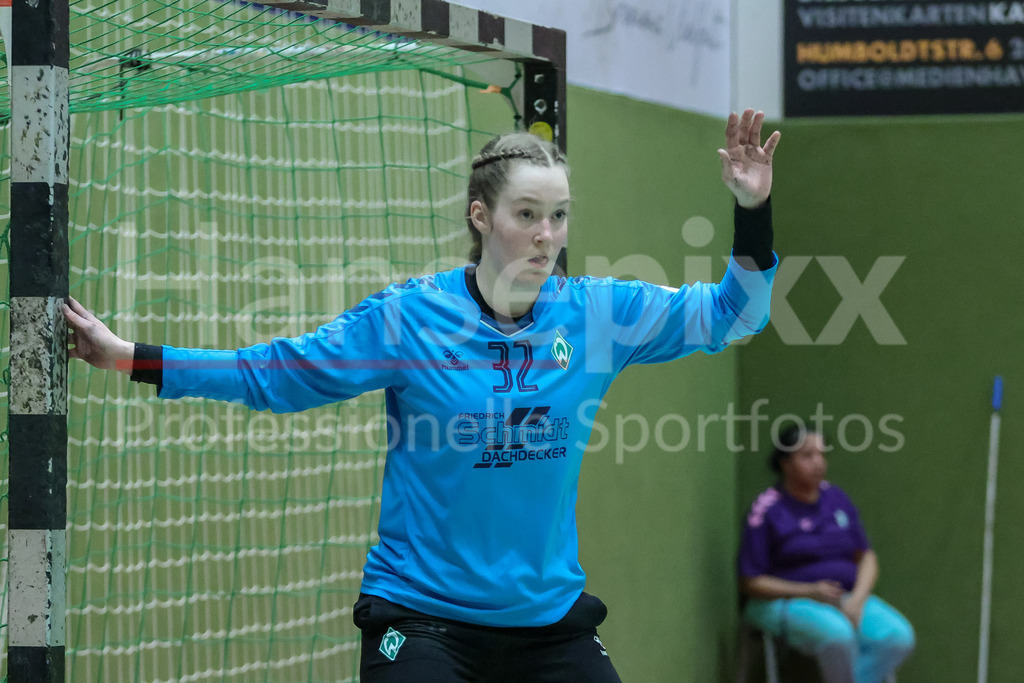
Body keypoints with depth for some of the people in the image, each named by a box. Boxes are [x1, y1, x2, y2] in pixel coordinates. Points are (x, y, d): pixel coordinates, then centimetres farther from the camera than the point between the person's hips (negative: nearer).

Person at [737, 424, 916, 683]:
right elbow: (750, 583, -7)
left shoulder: (836, 498, 10)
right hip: (787, 601, -6)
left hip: (847, 599, 6)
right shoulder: (767, 510, -6)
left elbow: (867, 557, 11)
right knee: (838, 634, -38)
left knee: (899, 637, -22)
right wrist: (809, 591, -17)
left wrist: (857, 599, -9)